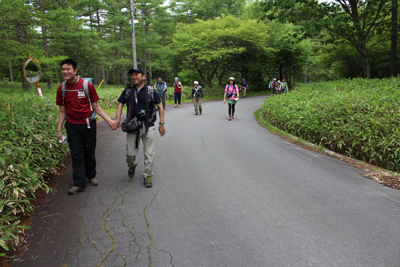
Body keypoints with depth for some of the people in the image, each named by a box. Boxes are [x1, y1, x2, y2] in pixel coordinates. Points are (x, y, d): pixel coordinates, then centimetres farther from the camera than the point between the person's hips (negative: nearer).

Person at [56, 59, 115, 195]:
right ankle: (79, 184, 11)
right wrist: (59, 129, 5)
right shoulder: (61, 88, 1)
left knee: (89, 153, 9)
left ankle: (91, 176, 31)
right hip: (72, 126, 2)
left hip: (88, 124, -1)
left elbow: (96, 107, -3)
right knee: (76, 155, 3)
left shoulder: (87, 85, -8)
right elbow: (62, 111, 8)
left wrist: (109, 120, -12)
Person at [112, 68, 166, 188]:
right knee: (130, 153, 5)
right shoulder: (127, 91, 7)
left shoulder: (150, 91, 1)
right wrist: (117, 120, -10)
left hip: (148, 127, -1)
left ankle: (147, 175, 17)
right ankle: (132, 166, 37)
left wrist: (161, 124, -1)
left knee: (149, 153, 1)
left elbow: (160, 107, 5)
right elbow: (120, 105, 7)